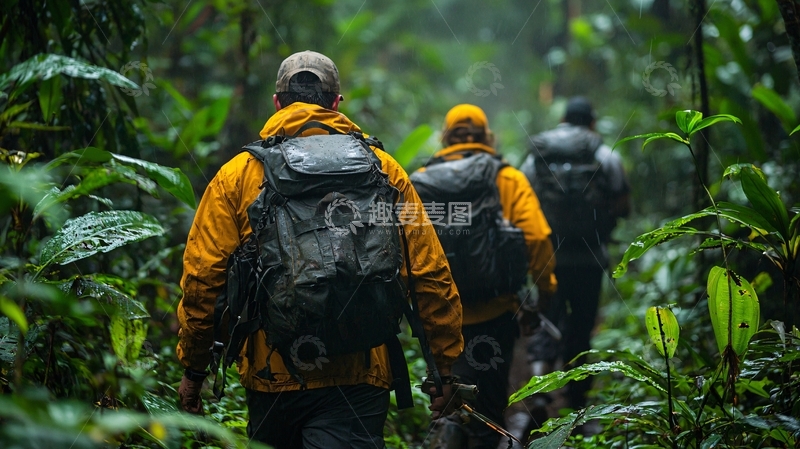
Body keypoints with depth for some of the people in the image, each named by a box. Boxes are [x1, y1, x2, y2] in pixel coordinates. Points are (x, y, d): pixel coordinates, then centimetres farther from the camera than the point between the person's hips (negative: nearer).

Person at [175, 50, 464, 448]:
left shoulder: (236, 175, 3)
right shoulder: (382, 170, 4)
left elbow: (202, 278, 0)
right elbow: (430, 275, 2)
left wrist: (193, 370, 11)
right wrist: (446, 366, 11)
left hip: (270, 376, 1)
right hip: (358, 379, -1)